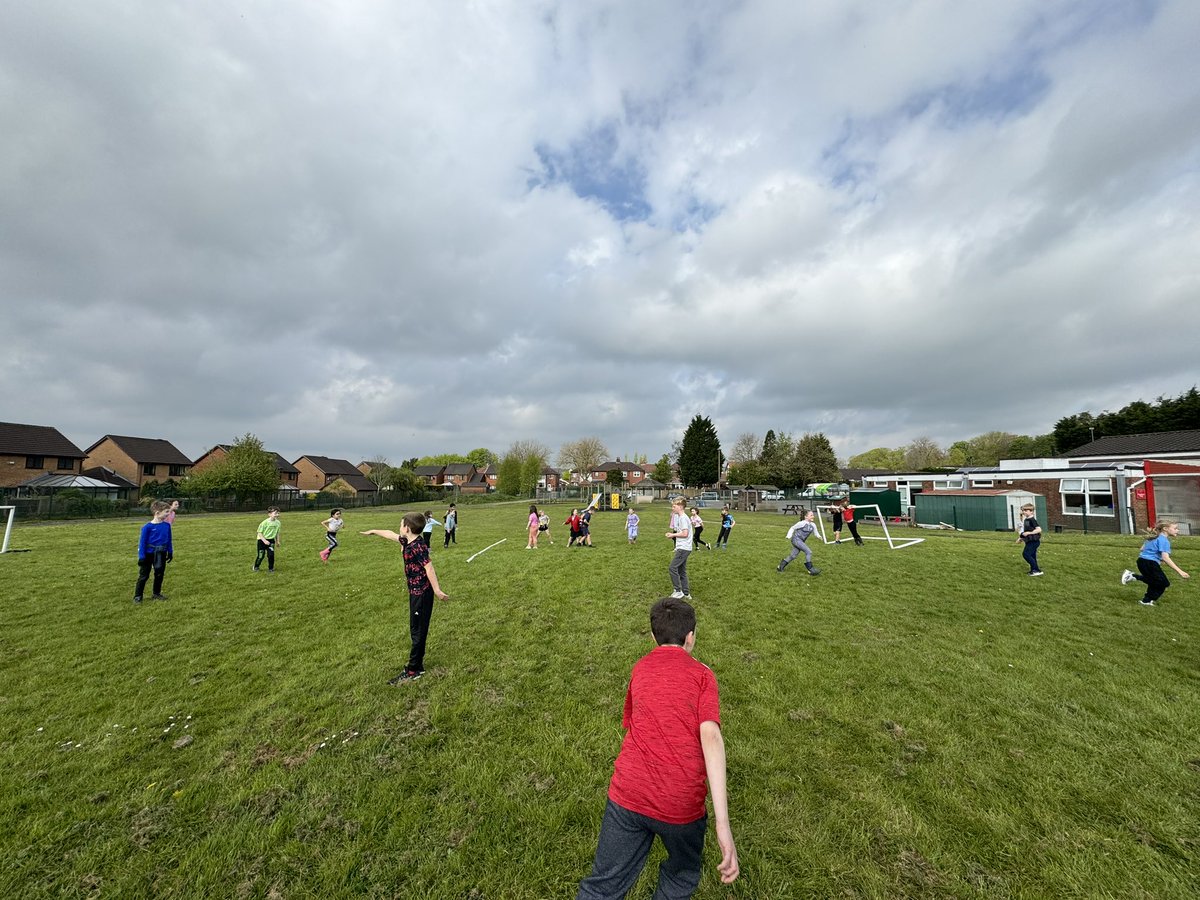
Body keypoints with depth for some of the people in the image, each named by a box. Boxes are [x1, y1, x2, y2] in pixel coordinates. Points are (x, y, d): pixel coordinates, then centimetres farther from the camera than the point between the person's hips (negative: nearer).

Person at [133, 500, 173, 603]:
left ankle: (156, 593, 30)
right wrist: (141, 556, -14)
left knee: (160, 574, 15)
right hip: (149, 554, -4)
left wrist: (170, 552, 11)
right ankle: (137, 596, 19)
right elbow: (142, 542, -13)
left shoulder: (167, 525, -3)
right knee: (144, 575, 6)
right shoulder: (148, 527, -17)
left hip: (161, 554, 4)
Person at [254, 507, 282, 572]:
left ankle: (271, 568, 12)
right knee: (261, 555, 1)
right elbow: (259, 533, -13)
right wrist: (265, 541, -23)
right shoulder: (265, 522, -19)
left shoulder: (278, 523, -4)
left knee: (271, 555, -5)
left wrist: (278, 541, 9)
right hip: (262, 540, -3)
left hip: (271, 540, 3)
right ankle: (256, 567, 28)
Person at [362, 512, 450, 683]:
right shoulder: (408, 541, 6)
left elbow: (429, 567, -26)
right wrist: (373, 531, 37)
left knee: (418, 631, 0)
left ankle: (413, 671, 10)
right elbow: (391, 534, 24)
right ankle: (418, 664, 29)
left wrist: (437, 590, -29)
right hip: (415, 591, 9)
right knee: (417, 630, 17)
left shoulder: (418, 546, -22)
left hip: (422, 592, -9)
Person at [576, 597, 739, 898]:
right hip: (681, 804, -2)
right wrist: (722, 823, -21)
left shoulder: (640, 668, 9)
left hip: (627, 793, 2)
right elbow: (710, 735, -17)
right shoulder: (701, 673, -3)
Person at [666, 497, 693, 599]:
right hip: (682, 548, 10)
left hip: (683, 548, -10)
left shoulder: (683, 518, -15)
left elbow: (685, 533, -23)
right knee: (681, 571, 12)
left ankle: (678, 591, -2)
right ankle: (686, 594, 17)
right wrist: (673, 534, 8)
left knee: (672, 568, -9)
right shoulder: (681, 517, 15)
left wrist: (673, 535, -12)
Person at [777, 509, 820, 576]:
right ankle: (811, 570, -9)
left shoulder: (813, 525, 5)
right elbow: (792, 528, -4)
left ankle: (780, 567, 20)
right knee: (808, 552, -16)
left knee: (793, 555, 9)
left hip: (801, 541, 8)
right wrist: (789, 536, -13)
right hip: (796, 539, -8)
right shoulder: (802, 523, -13)